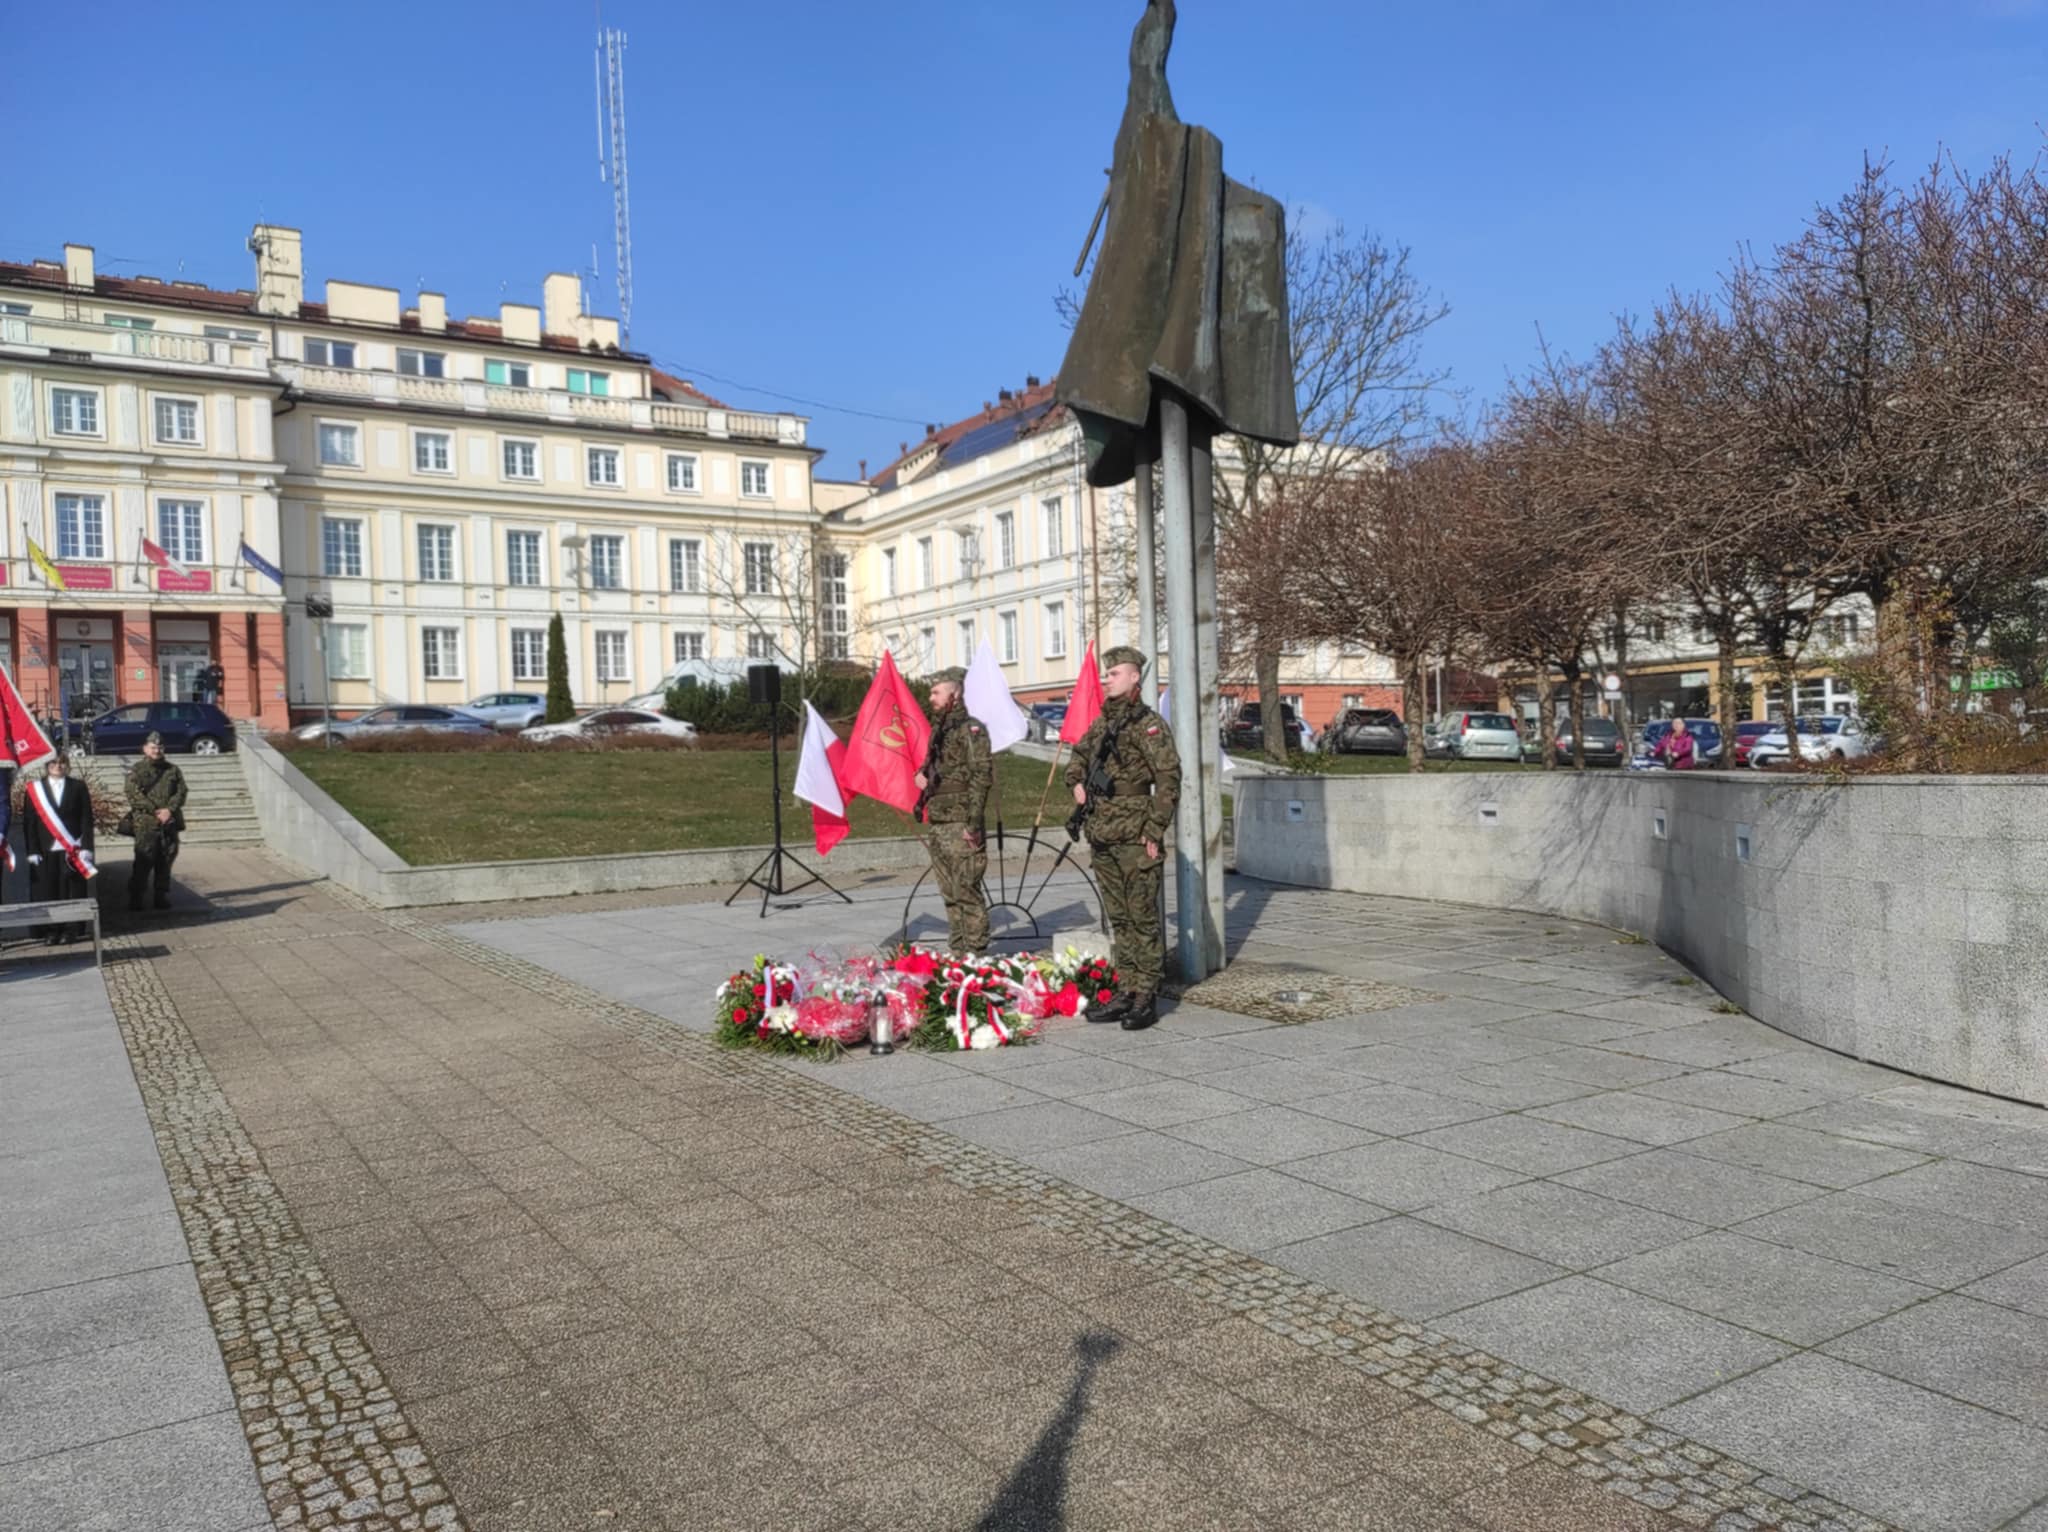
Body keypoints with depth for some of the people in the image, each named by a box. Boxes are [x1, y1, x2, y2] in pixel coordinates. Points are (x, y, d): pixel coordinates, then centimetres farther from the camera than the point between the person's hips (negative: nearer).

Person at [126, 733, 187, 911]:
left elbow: (181, 792, 5)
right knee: (143, 862, -8)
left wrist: (169, 810, -12)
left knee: (165, 861, 7)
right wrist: (155, 811, -15)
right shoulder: (136, 771, 3)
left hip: (169, 823, 4)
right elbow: (134, 795, -7)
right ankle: (135, 898, -2)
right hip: (145, 824, -4)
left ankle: (163, 896, 14)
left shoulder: (172, 770, 14)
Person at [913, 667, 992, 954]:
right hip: (936, 825, 9)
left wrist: (973, 823, -20)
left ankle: (976, 954, -2)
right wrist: (921, 775, 8)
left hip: (960, 825, -8)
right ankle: (957, 950, 18)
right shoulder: (938, 728, 18)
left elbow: (981, 776, -15)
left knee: (967, 892, -7)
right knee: (950, 895, 12)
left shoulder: (971, 729, -8)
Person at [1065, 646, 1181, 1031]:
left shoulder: (1149, 724, -10)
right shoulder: (1101, 723, 13)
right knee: (1118, 920, 12)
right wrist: (1077, 782, 13)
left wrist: (1154, 833, -17)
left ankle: (1147, 998, 5)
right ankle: (1125, 993, 19)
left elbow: (1168, 780, -14)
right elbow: (1078, 755, 33)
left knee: (1143, 919, -1)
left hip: (1136, 839, -8)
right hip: (1103, 839, 8)